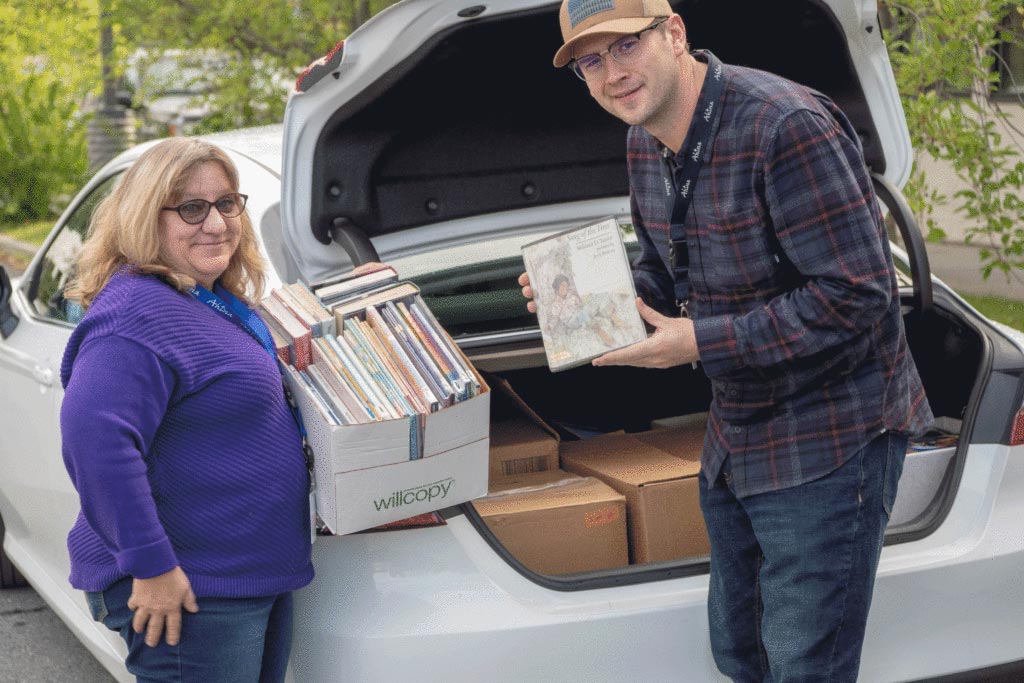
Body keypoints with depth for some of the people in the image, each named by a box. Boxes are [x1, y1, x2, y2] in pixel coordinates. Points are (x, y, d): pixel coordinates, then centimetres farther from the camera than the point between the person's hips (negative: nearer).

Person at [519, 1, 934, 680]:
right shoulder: (647, 143, 4)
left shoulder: (789, 127, -25)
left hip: (830, 436, -9)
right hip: (736, 435, 9)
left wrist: (700, 342, -25)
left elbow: (857, 295, -27)